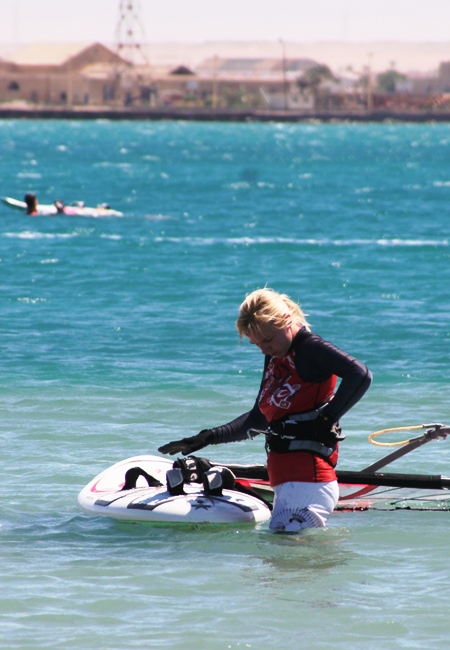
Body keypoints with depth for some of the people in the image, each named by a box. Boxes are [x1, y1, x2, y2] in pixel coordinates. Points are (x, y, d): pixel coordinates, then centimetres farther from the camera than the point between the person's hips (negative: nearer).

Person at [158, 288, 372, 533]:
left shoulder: (310, 348, -8)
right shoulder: (275, 357, 19)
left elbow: (360, 374, -24)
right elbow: (259, 420, 28)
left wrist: (328, 419, -22)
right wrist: (208, 438, 22)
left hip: (308, 479, -10)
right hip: (285, 481, 10)